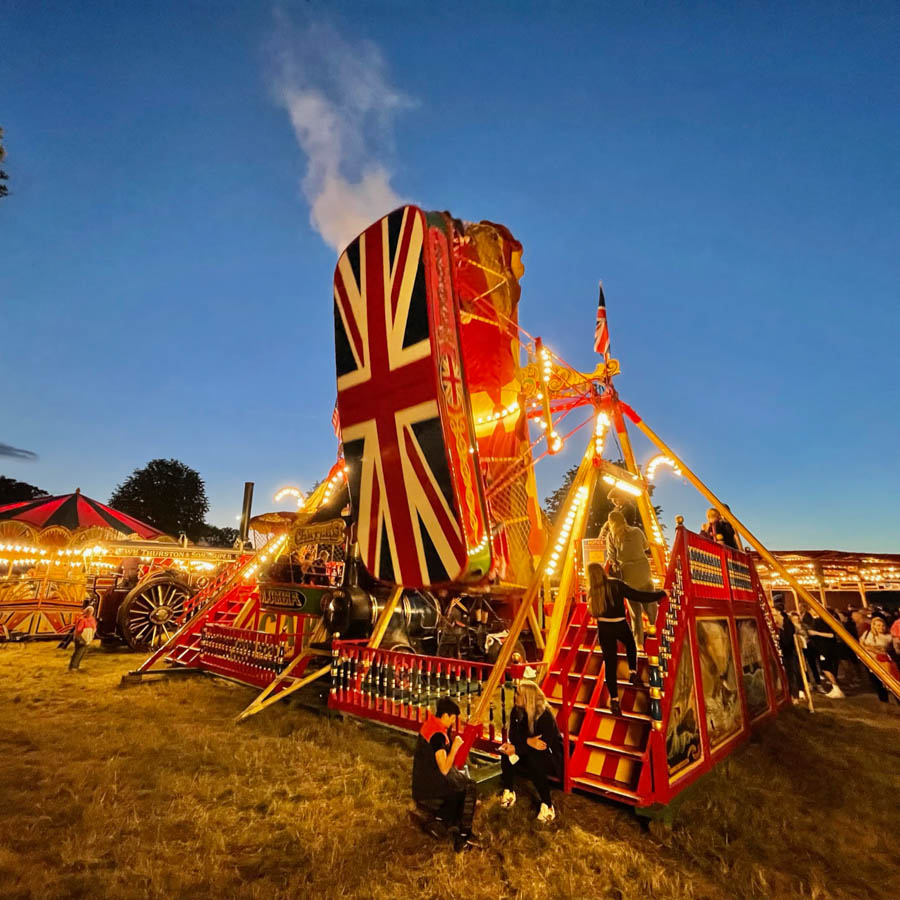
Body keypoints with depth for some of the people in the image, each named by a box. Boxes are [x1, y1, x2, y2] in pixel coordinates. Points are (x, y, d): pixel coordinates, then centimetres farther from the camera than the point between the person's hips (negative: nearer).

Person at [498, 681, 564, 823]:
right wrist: (528, 741, -32)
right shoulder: (517, 711, -8)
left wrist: (516, 749, -31)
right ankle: (509, 791, -7)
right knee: (506, 751, -21)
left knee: (533, 761, -36)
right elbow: (513, 735, -10)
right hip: (529, 750, 6)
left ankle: (547, 806, -22)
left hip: (550, 754, -5)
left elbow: (544, 744, -28)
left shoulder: (545, 715, -25)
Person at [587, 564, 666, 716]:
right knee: (630, 645, 33)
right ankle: (633, 672, 21)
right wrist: (661, 594, -2)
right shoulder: (616, 585, -13)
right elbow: (638, 596, -13)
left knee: (610, 663, 10)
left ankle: (614, 700, 9)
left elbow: (595, 613, 5)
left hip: (604, 629, 1)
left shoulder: (592, 591, -5)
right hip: (620, 625, -1)